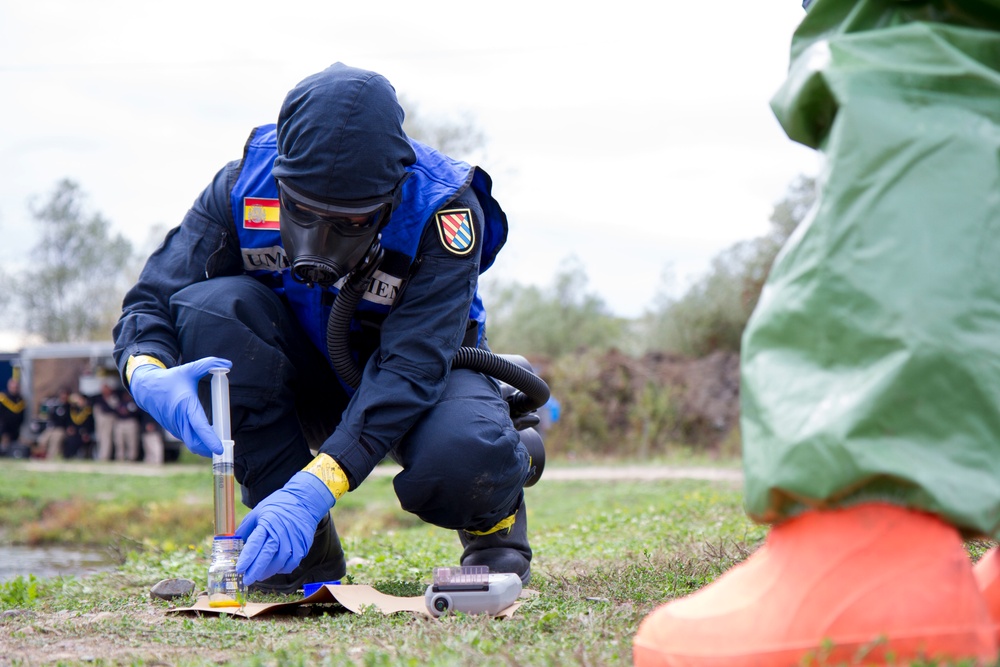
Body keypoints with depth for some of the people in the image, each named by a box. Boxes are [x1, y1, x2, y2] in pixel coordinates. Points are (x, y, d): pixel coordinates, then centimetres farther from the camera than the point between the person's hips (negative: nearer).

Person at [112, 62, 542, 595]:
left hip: (421, 370, -3)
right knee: (212, 306, -29)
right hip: (305, 377, 4)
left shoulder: (443, 211, -29)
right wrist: (149, 374, -44)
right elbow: (154, 302, -18)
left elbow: (410, 368, -36)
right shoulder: (245, 186, -21)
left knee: (461, 455, -39)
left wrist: (312, 488, -48)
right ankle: (307, 549, -17)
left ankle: (493, 515, 3)